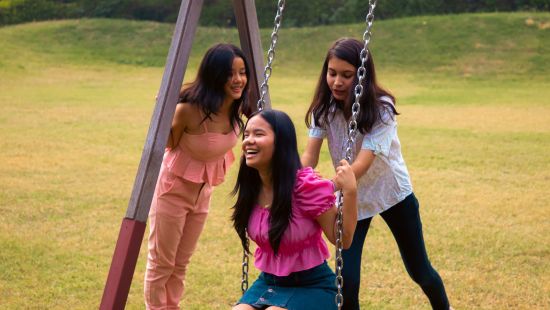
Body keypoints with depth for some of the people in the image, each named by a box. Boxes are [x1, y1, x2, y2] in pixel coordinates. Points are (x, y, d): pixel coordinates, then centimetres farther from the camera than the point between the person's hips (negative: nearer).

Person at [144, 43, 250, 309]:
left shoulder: (236, 108, -10)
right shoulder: (190, 109, -29)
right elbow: (168, 145, -14)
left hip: (203, 191, 6)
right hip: (173, 188, -6)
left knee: (180, 264, 17)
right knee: (161, 263, 5)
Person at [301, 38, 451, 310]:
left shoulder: (381, 108, -25)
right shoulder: (324, 107, -13)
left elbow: (361, 164, -34)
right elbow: (309, 156, -21)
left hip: (392, 195, -2)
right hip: (351, 199, 2)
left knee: (418, 269, 14)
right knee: (346, 279, -9)